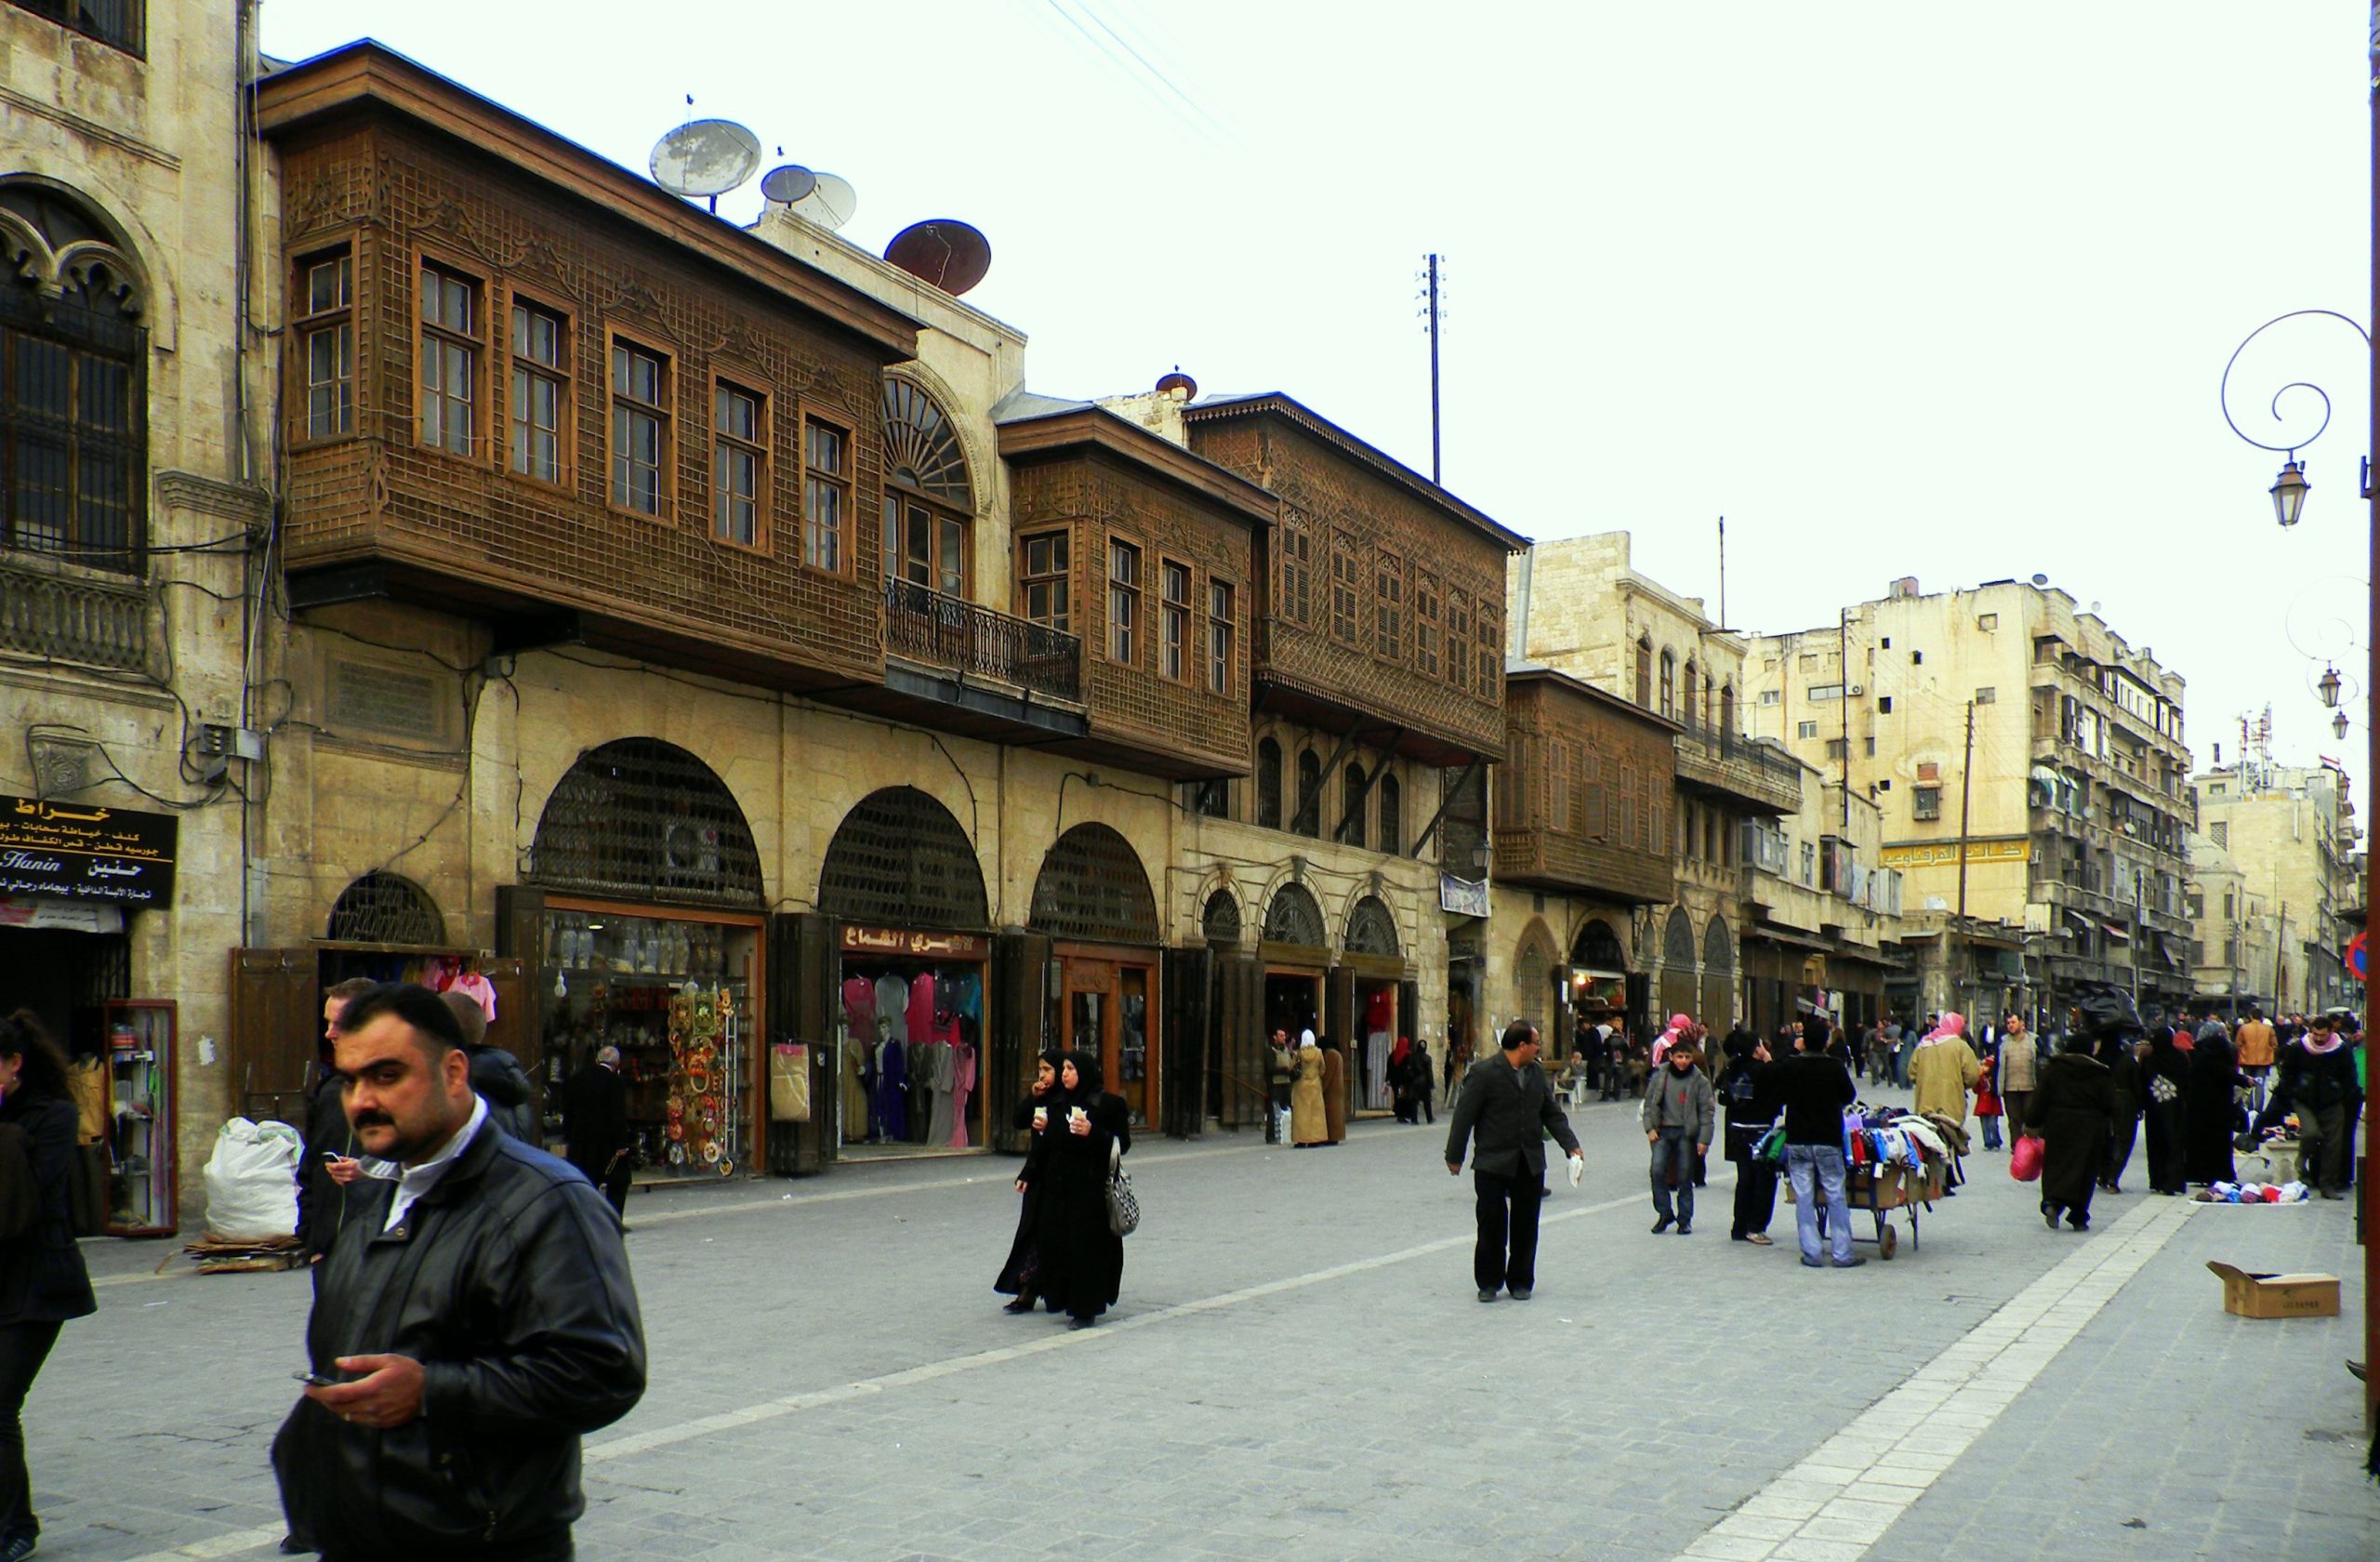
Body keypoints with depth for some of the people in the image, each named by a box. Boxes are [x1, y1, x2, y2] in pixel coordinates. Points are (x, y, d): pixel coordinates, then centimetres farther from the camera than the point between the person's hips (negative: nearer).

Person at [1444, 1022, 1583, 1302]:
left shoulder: (1537, 1074, 8)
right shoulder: (1484, 1073, -12)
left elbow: (1552, 1114, 15)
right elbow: (1463, 1116, -10)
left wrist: (1571, 1146, 5)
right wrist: (1454, 1157, -8)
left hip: (1531, 1164, 5)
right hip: (1492, 1165, -5)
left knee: (1525, 1227, 9)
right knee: (1491, 1226, 0)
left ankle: (1521, 1282, 22)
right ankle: (1489, 1282, 15)